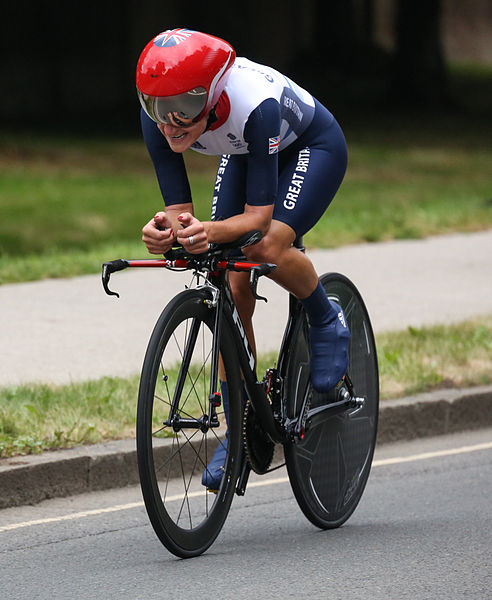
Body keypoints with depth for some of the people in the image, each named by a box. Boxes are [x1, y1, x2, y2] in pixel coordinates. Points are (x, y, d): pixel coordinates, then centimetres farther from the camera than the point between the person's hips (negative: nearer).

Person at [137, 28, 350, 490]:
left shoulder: (253, 104, -42)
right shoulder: (159, 117, -28)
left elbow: (259, 217, -39)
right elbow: (180, 210, -24)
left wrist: (211, 233, -58)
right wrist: (165, 231, -47)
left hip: (312, 148, -5)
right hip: (243, 155, 5)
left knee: (267, 247, -31)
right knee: (232, 293, -7)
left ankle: (328, 322, -1)